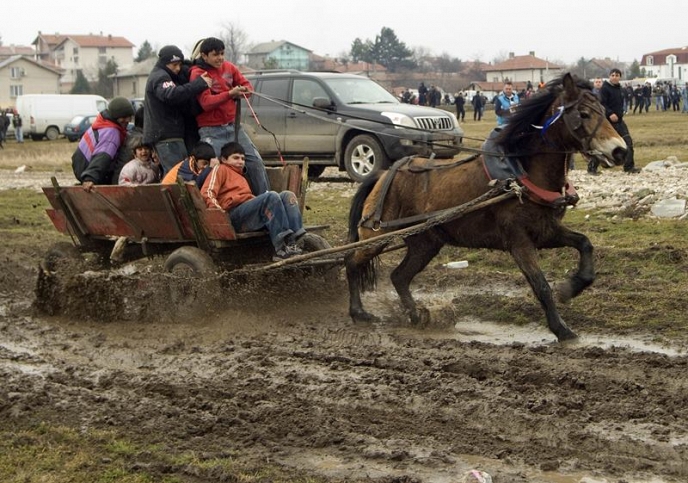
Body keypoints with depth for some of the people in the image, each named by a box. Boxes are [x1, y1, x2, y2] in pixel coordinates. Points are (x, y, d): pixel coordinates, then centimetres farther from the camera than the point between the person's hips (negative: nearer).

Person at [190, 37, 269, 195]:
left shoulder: (229, 67, 9)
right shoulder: (198, 73, -9)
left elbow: (247, 85, 15)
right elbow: (206, 103, -19)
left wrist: (243, 91, -9)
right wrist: (230, 94, -29)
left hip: (233, 126, 6)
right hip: (211, 131, -6)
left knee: (255, 161, 4)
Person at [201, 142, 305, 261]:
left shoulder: (241, 177, 40)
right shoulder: (220, 169, 17)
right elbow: (207, 193, 0)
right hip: (235, 214, -8)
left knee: (287, 195, -9)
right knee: (271, 196, -27)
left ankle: (293, 242, -31)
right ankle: (281, 248, -38)